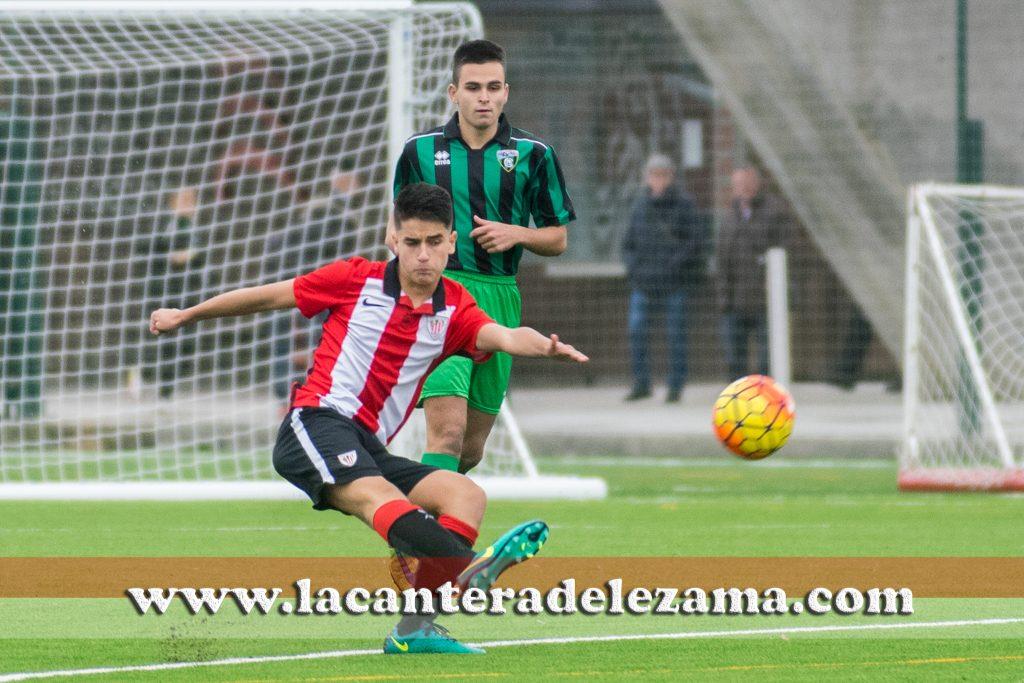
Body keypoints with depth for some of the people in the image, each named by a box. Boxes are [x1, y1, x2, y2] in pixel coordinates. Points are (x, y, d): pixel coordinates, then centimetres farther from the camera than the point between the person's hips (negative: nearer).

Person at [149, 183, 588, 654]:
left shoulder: (454, 310, 10)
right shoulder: (356, 279, 6)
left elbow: (504, 336, -11)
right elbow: (267, 296, 18)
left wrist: (546, 346, -35)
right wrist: (183, 316, 28)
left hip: (369, 450, 5)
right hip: (316, 424, -5)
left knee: (467, 495, -15)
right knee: (376, 494, -34)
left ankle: (414, 628, -28)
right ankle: (468, 567, -64)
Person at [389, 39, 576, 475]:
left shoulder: (533, 154, 4)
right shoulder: (420, 150, 5)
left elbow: (557, 239, 10)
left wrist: (517, 234, -10)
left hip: (498, 296, 2)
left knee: (471, 448, 9)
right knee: (448, 430, -21)